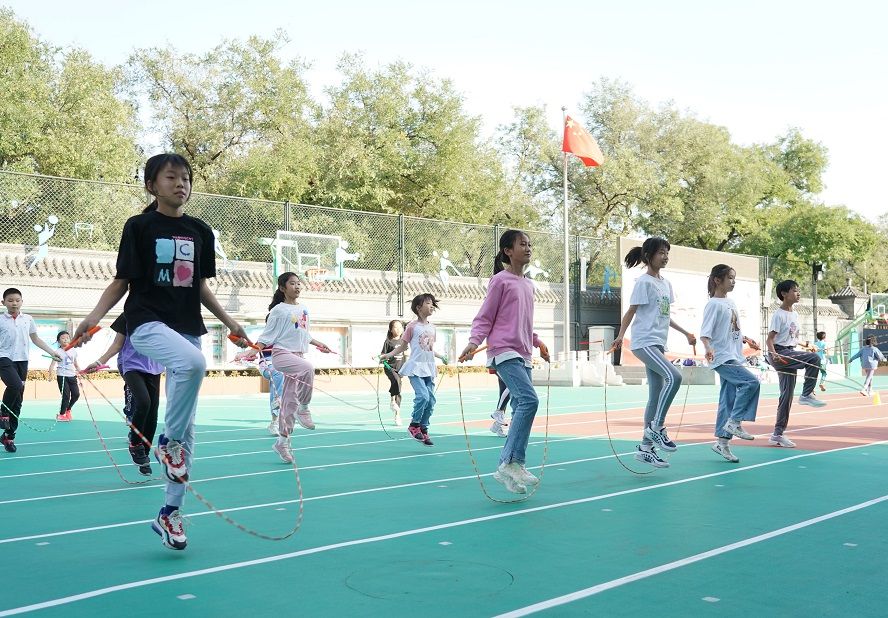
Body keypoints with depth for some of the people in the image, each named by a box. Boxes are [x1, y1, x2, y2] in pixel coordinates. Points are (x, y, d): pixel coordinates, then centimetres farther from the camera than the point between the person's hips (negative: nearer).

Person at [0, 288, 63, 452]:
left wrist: (52, 352, 15)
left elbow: (36, 339, 20)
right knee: (15, 385, -32)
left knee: (18, 401, 5)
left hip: (22, 361, 4)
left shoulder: (28, 319, 10)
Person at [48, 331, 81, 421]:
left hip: (72, 376, 5)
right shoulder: (58, 352, -7)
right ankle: (61, 414, 11)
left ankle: (68, 409, 28)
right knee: (66, 396, -6)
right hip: (62, 376, -5)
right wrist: (50, 375, -27)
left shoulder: (73, 351, 10)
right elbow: (52, 364, -15)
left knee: (76, 394, 2)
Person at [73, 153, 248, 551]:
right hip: (147, 322, -5)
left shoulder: (200, 231, 11)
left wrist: (229, 322, 14)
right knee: (193, 362, -38)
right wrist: (95, 316, -16)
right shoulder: (139, 227, -1)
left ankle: (170, 513, 16)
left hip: (188, 329, 5)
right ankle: (168, 441, -14)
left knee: (186, 429, 5)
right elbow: (122, 281, -1)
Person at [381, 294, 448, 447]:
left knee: (431, 400, 2)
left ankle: (423, 429, 14)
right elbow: (402, 346, 0)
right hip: (415, 367, -6)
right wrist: (388, 355, -12)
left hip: (429, 368, 6)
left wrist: (441, 356, 31)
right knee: (423, 396, -21)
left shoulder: (432, 327, 12)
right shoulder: (412, 326, -5)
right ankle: (414, 425, -2)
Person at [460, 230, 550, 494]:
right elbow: (484, 318, -5)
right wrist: (474, 342, -19)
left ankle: (510, 466, 10)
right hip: (504, 352, -9)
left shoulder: (528, 284, 18)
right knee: (529, 400, -23)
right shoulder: (500, 280, -4)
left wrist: (538, 343, 24)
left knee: (522, 408, 5)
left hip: (523, 355, 9)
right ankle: (512, 463, -20)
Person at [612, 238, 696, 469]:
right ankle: (656, 427, -13)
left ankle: (646, 448, 12)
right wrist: (620, 336, -22)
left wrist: (686, 333, 24)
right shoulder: (644, 282, -7)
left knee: (656, 395, 7)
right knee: (673, 377, -26)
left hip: (658, 344, 9)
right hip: (644, 342, -9)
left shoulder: (666, 284, 16)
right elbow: (631, 312, -10)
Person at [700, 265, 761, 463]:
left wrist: (747, 340, 15)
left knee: (728, 400, 8)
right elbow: (705, 333, -17)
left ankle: (722, 441, 13)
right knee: (751, 382, -23)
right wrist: (708, 348, -33)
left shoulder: (731, 303, 15)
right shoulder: (713, 304, -9)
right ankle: (734, 422, -12)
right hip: (723, 358, -8)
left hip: (734, 357, 8)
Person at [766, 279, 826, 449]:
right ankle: (806, 395, -14)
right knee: (814, 358, -27)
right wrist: (774, 354, -32)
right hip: (780, 354, -9)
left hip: (791, 355, 9)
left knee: (787, 396, 7)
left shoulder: (795, 314, 15)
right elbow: (770, 339, -15)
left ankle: (777, 435, 11)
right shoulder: (779, 315, -10)